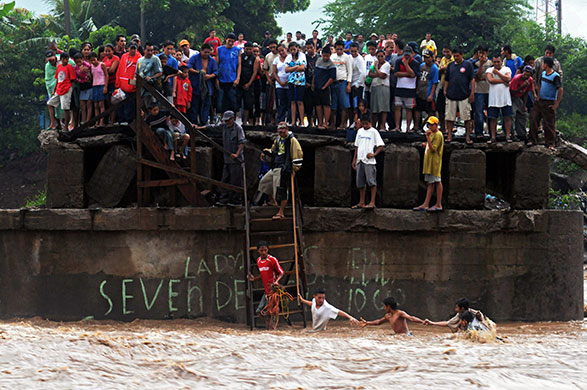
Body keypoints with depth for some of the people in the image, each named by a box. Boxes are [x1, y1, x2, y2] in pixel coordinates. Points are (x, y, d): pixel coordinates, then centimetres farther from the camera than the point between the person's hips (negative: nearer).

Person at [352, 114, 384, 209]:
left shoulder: (374, 132, -3)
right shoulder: (360, 131, 15)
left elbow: (381, 146, -6)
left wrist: (374, 154, -17)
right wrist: (354, 159, 17)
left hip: (369, 161, -7)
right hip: (360, 161, 7)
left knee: (371, 181, -8)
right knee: (360, 182, 9)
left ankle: (372, 202, -10)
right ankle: (361, 203, 16)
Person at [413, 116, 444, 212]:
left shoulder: (438, 135, -12)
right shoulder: (432, 134, 19)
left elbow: (433, 149, -20)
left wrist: (428, 137, -21)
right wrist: (426, 145, 11)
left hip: (434, 163, -10)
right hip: (429, 163, 10)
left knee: (437, 182, -5)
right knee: (430, 183, 9)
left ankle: (439, 205, -3)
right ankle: (425, 205, 8)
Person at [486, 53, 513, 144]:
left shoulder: (506, 69, 6)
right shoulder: (489, 70, 6)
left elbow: (508, 79, -12)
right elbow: (490, 80, -12)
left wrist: (497, 72, -7)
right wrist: (503, 81, -11)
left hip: (505, 98, 0)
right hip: (493, 98, 0)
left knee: (507, 117, 0)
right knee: (493, 118, 1)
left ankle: (508, 136, 5)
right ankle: (493, 137, 7)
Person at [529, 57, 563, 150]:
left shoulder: (555, 76, -16)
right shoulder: (543, 73, 8)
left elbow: (560, 90, -19)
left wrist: (556, 104, -19)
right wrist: (538, 96, 15)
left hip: (549, 104, -7)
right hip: (539, 102, 7)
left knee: (549, 124, -3)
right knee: (533, 120, 4)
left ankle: (550, 144, 6)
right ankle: (533, 140, 13)